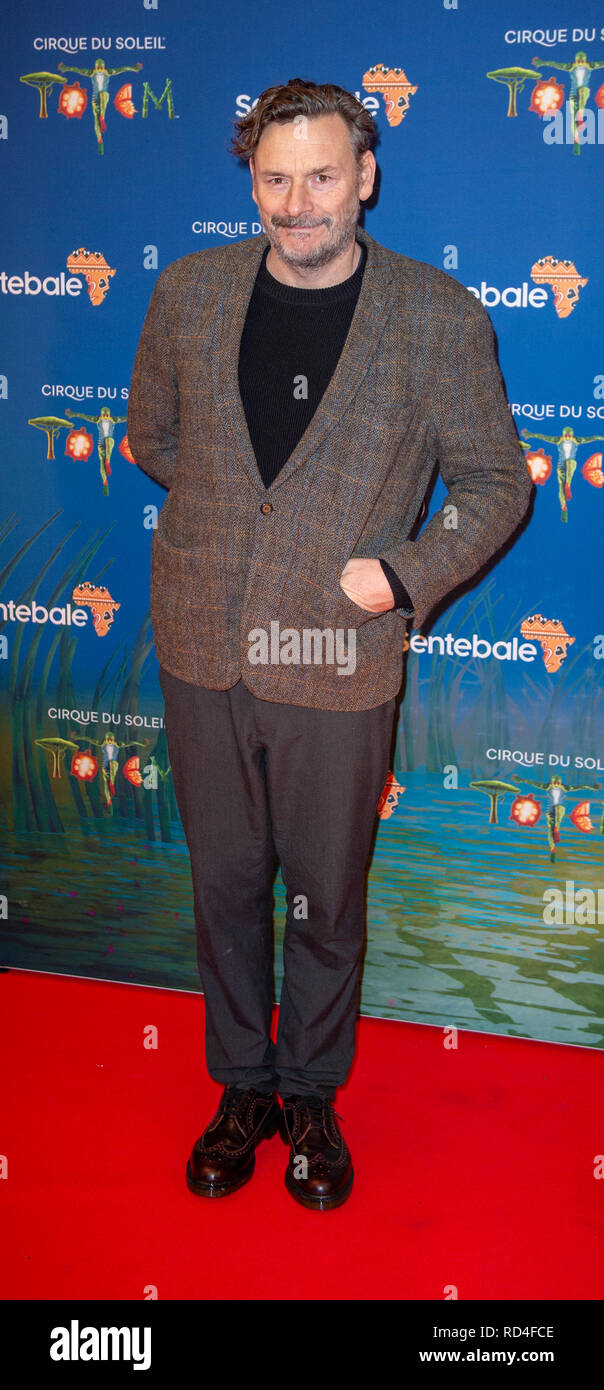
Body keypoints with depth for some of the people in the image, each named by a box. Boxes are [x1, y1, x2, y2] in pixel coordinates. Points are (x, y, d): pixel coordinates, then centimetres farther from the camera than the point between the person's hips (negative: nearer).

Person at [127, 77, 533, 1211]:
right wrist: (231, 507, 8)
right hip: (203, 650, 3)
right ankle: (240, 1084, 37)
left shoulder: (441, 320, -7)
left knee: (325, 901, 12)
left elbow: (495, 481, 0)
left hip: (338, 664, -2)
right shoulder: (188, 292, 1)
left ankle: (311, 1094, 36)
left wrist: (407, 572, -13)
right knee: (224, 883, 16)